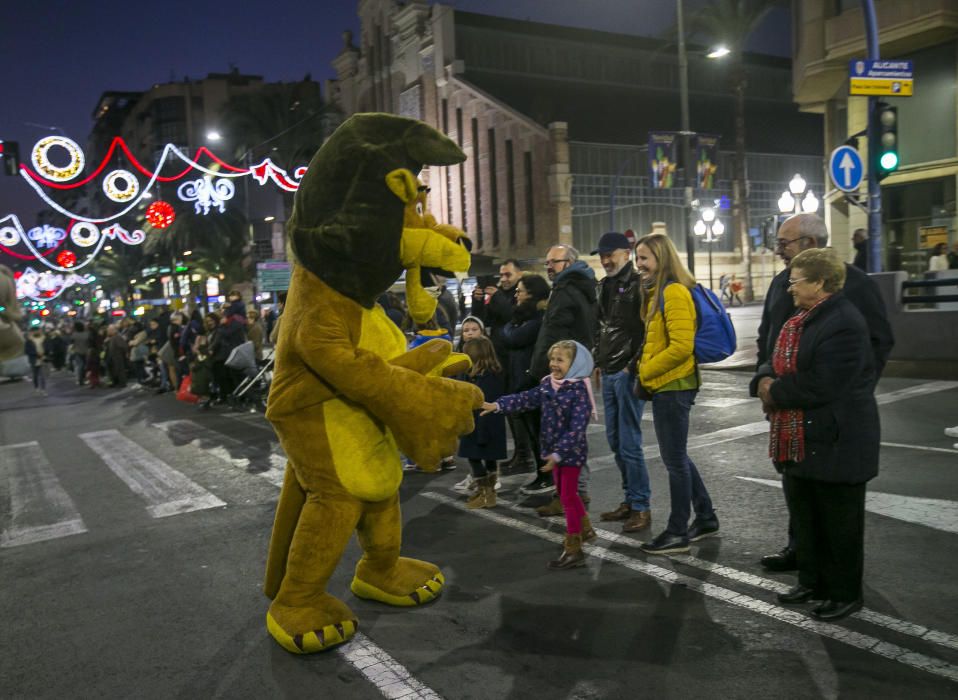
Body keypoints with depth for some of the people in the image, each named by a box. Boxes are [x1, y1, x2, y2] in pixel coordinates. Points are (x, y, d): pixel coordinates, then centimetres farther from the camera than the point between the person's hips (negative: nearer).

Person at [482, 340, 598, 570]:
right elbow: (526, 399, 1)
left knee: (568, 497, -3)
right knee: (565, 494, 21)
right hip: (554, 450, 8)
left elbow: (576, 429, -26)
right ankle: (584, 529, 42)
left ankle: (573, 550, 5)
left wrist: (558, 453, -30)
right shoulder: (547, 385, 3)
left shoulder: (579, 391, -21)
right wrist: (497, 406, -11)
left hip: (571, 451, -8)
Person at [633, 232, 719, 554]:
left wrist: (644, 371, -15)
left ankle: (678, 532, 13)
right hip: (666, 385, 10)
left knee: (675, 459, 1)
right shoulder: (657, 292, 14)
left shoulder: (674, 292, -16)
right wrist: (645, 371, 7)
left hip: (673, 386, -10)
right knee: (677, 456, 18)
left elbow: (681, 346, -23)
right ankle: (706, 518, 31)